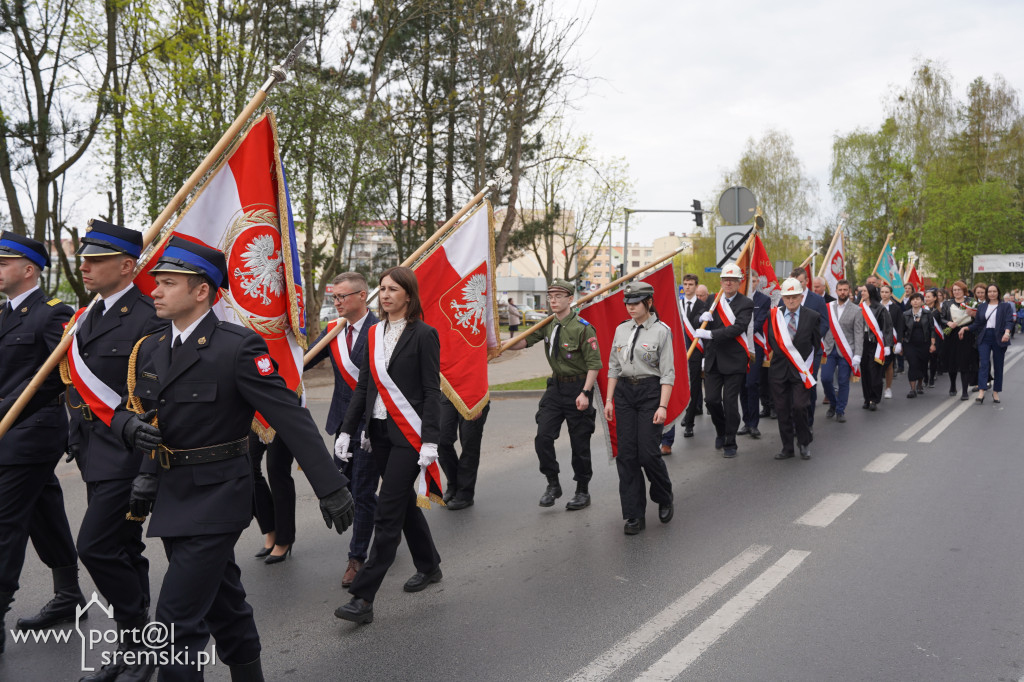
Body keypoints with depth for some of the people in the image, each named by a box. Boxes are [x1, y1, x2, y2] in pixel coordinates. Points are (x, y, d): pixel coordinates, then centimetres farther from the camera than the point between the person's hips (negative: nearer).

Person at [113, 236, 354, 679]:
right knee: (222, 600, 21)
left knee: (178, 618, -7)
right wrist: (130, 425, -11)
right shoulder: (149, 349, 5)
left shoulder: (239, 347, -16)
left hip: (217, 497, -7)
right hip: (171, 494, 7)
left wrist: (331, 487, -21)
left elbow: (291, 417, -19)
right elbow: (127, 409, 15)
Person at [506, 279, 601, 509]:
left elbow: (594, 364, -15)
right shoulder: (548, 324, 4)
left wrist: (585, 393, -21)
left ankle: (583, 491, 22)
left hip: (578, 388, -5)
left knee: (579, 443, 4)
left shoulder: (583, 328, -16)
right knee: (543, 437, -3)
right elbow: (526, 340, 7)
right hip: (556, 386, 6)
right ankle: (553, 484, 15)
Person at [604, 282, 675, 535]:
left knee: (648, 453, -7)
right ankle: (634, 516, 11)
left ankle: (664, 499, 23)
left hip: (651, 391, -5)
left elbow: (667, 373, -7)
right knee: (626, 455, 2)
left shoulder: (661, 331, -5)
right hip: (624, 391, 5)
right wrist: (609, 400, 9)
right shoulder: (621, 330, 10)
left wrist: (662, 406, -14)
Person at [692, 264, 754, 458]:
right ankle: (721, 431, 30)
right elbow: (703, 327, 14)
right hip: (713, 359, 4)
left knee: (730, 401, -1)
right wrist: (703, 318, -9)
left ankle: (730, 443, 13)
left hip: (734, 360, -4)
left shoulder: (745, 303, -5)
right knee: (711, 399, 3)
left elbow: (738, 327, -19)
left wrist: (711, 334, -26)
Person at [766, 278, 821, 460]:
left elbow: (816, 344, 7)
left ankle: (805, 442, 11)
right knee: (782, 410, 5)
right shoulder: (774, 315, 5)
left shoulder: (812, 317, 0)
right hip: (779, 369, 3)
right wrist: (779, 354, 9)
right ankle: (787, 447, 17)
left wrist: (806, 361, 7)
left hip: (801, 370, -2)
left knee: (799, 406, -13)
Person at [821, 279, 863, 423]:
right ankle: (833, 403, 23)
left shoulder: (856, 311, 0)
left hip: (845, 351, -2)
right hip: (829, 350, 2)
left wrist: (857, 356, -11)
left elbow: (859, 335, -3)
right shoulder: (827, 307, 6)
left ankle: (840, 411, 15)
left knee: (843, 382, 2)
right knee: (826, 378, -2)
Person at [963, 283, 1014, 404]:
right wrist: (965, 328, -3)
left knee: (998, 366, 5)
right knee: (983, 364, -9)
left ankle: (995, 392, 15)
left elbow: (1009, 321, -9)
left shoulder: (1006, 306, 4)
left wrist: (1007, 332, -27)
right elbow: (977, 323, 12)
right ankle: (981, 392, -16)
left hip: (999, 338, -1)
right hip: (984, 338, 1)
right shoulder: (981, 306, 12)